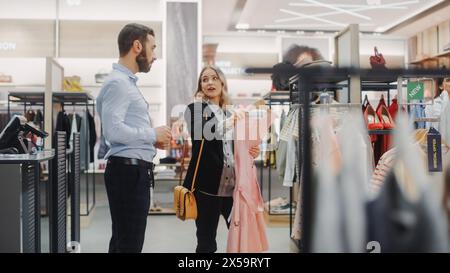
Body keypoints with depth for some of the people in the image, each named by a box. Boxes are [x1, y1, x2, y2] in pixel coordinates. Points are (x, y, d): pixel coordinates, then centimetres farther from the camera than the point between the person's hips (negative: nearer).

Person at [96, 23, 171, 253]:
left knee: (124, 240, 17)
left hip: (134, 170, 11)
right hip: (128, 170, -11)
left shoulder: (127, 82, 19)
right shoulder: (118, 82, -13)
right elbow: (113, 130, -25)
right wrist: (153, 134, -14)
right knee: (129, 243, -6)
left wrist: (152, 140, 10)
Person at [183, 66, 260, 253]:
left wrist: (249, 153, 1)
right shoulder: (194, 109, 0)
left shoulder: (229, 114, 17)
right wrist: (227, 124, -28)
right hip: (207, 185, -5)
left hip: (231, 185, 6)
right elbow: (199, 137, -18)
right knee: (206, 241, 2)